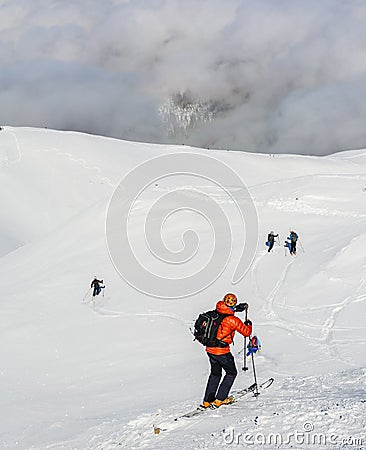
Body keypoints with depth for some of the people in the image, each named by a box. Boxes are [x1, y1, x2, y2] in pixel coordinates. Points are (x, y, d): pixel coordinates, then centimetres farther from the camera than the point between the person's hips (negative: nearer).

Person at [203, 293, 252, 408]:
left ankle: (207, 400, 22)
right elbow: (246, 332, -7)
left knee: (215, 374, 22)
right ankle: (220, 399, 8)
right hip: (221, 351, -6)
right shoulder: (233, 320, -17)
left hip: (210, 349, 6)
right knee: (231, 373, 14)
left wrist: (236, 308, 32)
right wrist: (248, 324, 14)